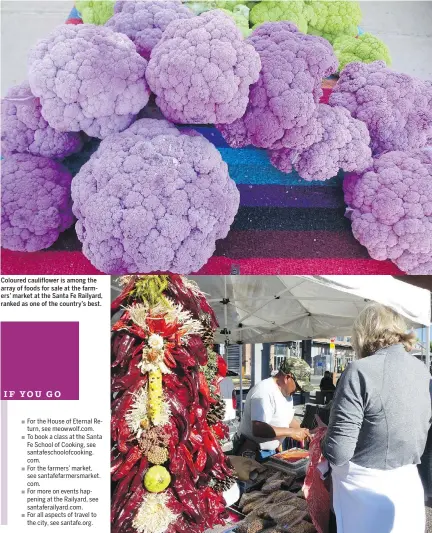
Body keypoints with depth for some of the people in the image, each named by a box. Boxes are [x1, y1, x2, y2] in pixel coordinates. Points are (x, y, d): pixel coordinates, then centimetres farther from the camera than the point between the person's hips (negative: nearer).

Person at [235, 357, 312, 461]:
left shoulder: (286, 392, 6)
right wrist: (291, 432, -28)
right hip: (253, 454, -9)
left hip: (272, 452, 9)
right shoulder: (264, 392, -25)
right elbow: (258, 429, -34)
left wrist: (305, 433, 0)